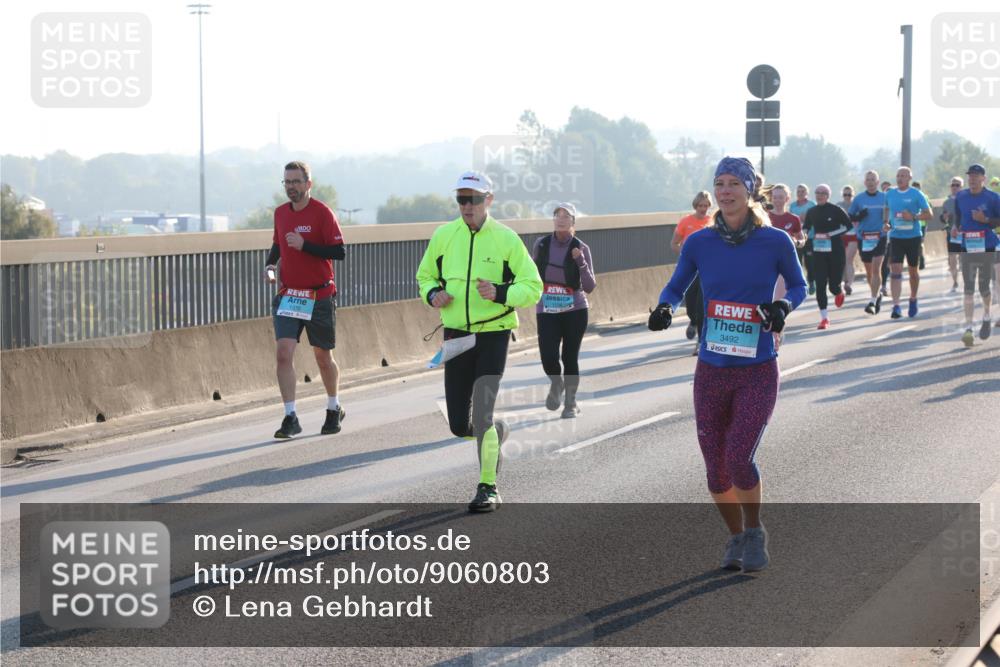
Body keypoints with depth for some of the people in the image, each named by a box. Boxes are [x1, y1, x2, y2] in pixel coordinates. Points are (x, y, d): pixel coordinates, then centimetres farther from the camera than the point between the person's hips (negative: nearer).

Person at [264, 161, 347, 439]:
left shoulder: (322, 212, -9)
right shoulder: (280, 213, 7)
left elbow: (340, 252, -14)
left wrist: (305, 245, -23)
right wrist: (270, 264, 4)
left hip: (319, 296, -4)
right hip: (287, 295, 4)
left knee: (323, 356, 10)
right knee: (284, 352, -13)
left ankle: (334, 409, 33)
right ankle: (290, 418, -12)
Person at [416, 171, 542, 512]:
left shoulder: (506, 238, -4)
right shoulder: (443, 236, 4)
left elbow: (533, 287, -2)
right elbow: (425, 276, 18)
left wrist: (499, 293, -20)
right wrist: (433, 294, -4)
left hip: (493, 334, -4)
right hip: (456, 337, 4)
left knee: (481, 415, -16)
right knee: (459, 426, 5)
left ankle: (489, 488, -3)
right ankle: (498, 431, 39)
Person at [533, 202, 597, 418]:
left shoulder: (581, 249, -5)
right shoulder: (541, 245, 1)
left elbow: (589, 287, -8)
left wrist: (581, 263, -20)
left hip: (574, 310, -1)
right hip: (546, 311, 1)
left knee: (570, 357, 0)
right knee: (548, 357, -11)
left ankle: (571, 403, 21)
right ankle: (556, 383, 25)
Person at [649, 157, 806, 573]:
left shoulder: (775, 242, -7)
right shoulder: (699, 243, -1)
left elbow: (798, 286, 8)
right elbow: (676, 288, 12)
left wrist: (783, 306, -14)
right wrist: (665, 309, -10)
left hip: (758, 373, -3)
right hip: (711, 371, 3)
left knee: (739, 459, -17)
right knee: (716, 472, 6)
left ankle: (755, 533, 10)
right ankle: (736, 538, 31)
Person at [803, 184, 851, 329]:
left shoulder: (836, 210, -6)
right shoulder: (811, 212, 7)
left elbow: (848, 225, -3)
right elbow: (806, 228, 20)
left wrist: (831, 234, -12)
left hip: (835, 251, -3)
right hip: (818, 252, 3)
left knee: (834, 285, 0)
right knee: (820, 285, -7)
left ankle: (839, 292, 40)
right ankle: (824, 318, -2)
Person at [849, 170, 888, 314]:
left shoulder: (885, 197, 2)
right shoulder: (858, 199, 4)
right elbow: (849, 217, 8)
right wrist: (859, 217, -12)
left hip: (880, 237, -2)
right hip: (863, 238, 2)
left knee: (876, 269, -14)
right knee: (869, 271, 12)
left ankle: (873, 301, -16)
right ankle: (877, 294, 35)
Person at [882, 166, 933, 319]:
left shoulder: (916, 194, -5)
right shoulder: (890, 194, 5)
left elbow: (928, 214, -5)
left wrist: (913, 217, -20)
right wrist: (885, 223, 2)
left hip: (913, 237, -1)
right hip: (895, 237, 1)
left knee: (913, 270, 14)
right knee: (895, 271, -12)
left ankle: (913, 300, 35)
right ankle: (896, 306, -17)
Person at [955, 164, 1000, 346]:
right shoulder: (960, 197, 5)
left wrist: (985, 220, -17)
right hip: (967, 248, 2)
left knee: (984, 287, 6)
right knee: (968, 289, -4)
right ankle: (968, 328, -7)